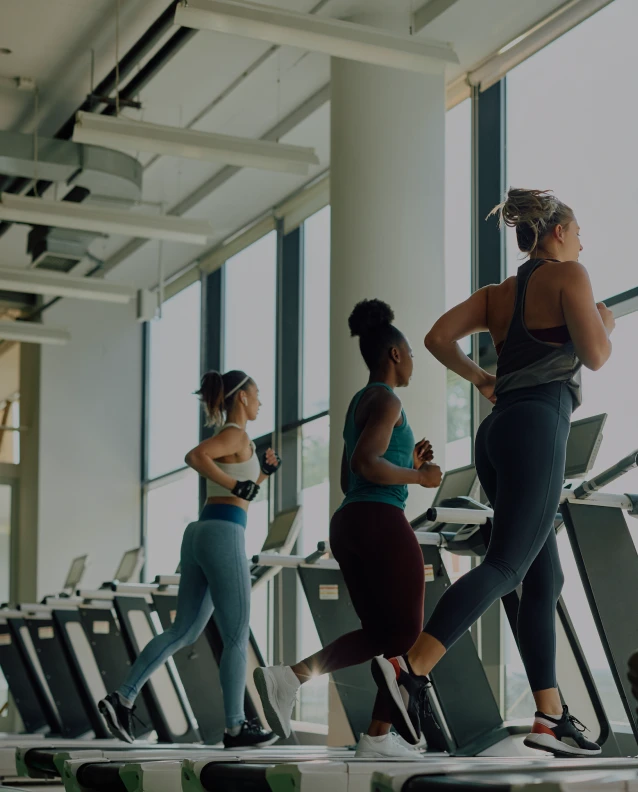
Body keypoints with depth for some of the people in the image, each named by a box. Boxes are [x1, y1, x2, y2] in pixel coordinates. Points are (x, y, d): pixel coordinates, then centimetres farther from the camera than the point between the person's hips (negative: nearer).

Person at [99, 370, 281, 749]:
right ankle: (236, 727, 4)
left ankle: (123, 699, 1)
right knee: (237, 637, -1)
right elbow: (194, 456, -25)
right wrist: (237, 485, -19)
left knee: (184, 632, 10)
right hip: (223, 538, -9)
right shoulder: (236, 434, -6)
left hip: (201, 536, 9)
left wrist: (263, 473, 21)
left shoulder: (226, 440, 23)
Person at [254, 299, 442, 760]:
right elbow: (365, 464, -21)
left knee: (381, 634, 13)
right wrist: (418, 477, -7)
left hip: (348, 527, 9)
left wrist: (408, 463, 23)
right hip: (381, 525, -9)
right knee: (406, 634, -1)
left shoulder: (358, 406, 23)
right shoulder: (386, 400, -7)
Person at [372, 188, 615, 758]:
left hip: (500, 430, 9)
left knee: (545, 579, 10)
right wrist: (606, 321, 13)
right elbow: (594, 356, -7)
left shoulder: (498, 294, 21)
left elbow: (438, 338, 11)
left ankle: (550, 716, 8)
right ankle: (411, 668, -33)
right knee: (506, 566, -16)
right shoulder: (568, 275, 1)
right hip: (538, 427, -9)